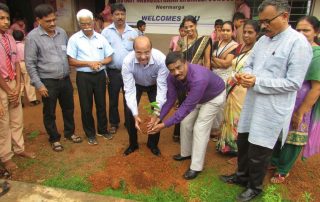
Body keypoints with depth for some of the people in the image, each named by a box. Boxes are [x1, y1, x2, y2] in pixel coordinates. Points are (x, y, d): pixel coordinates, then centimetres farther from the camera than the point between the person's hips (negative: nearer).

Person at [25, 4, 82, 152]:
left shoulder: (62, 32, 4)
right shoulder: (32, 37, -10)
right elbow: (30, 63, -9)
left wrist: (69, 73, 11)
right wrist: (38, 84, -12)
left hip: (65, 79, 4)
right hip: (48, 82, -4)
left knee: (68, 108, 17)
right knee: (49, 113, 10)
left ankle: (70, 133, 37)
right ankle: (54, 139, 29)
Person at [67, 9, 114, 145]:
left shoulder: (101, 38, 3)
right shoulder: (74, 39, -5)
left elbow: (109, 58, 6)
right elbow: (71, 61, -6)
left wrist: (99, 62, -14)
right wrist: (89, 63, -17)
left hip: (100, 75, 3)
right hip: (84, 76, -2)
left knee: (101, 104, 14)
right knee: (86, 106, 7)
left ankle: (103, 130, 32)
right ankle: (90, 134, 24)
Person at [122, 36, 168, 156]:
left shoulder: (161, 59, -39)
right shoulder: (127, 61, -36)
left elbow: (162, 88, -36)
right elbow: (129, 90, -34)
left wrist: (157, 113, -43)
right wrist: (135, 114, -43)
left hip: (154, 85, 0)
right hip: (135, 84, 1)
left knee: (158, 113, -6)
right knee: (129, 113, -6)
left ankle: (153, 144, 19)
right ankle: (133, 144, 19)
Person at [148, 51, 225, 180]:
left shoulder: (199, 78, -45)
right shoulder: (172, 77, -24)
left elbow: (187, 107, -41)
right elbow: (170, 99, -14)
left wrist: (165, 125, -39)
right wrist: (159, 118, -22)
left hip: (214, 96, -6)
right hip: (196, 97, 7)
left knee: (200, 128, -10)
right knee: (185, 123, 8)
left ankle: (196, 167, 3)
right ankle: (186, 153, 31)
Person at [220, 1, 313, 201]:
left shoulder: (298, 43, -15)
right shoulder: (263, 39, 8)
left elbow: (293, 83, -19)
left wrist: (257, 82, -22)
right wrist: (245, 74, -10)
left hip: (272, 109, -7)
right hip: (253, 103, 7)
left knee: (258, 153, 7)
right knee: (243, 143, 20)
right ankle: (242, 176, 45)